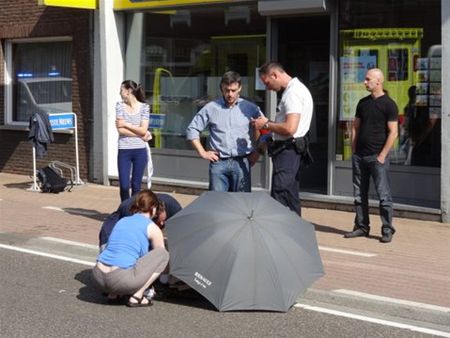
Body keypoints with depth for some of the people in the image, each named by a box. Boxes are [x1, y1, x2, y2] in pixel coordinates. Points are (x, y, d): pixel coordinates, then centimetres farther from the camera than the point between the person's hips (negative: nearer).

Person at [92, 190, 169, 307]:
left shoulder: (122, 221, 22)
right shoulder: (152, 228, 5)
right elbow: (161, 257, 18)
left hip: (98, 279, 7)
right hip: (121, 280, -7)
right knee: (163, 254, 8)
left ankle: (113, 293, 16)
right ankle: (137, 297, 2)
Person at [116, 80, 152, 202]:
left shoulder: (144, 107, 0)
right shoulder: (120, 106, 3)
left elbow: (143, 130, -8)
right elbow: (120, 130, -6)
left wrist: (126, 124, -9)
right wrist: (140, 135, -9)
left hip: (140, 150, -1)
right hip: (124, 150, 1)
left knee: (136, 185, 5)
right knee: (124, 185, -1)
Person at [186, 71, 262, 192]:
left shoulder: (251, 108, 6)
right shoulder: (211, 108, 7)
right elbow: (192, 129, 11)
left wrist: (257, 152, 6)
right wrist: (202, 152, 5)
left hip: (242, 163, 0)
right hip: (218, 163, 0)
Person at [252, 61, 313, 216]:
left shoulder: (293, 92, -16)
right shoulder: (296, 88, 16)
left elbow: (290, 128, -25)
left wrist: (266, 124, -11)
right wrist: (271, 124, 10)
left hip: (288, 151, -11)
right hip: (291, 150, 11)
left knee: (279, 202, -11)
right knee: (291, 199, 15)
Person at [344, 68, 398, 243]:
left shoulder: (388, 104, -5)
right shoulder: (363, 102, 13)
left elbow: (393, 132, -9)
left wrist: (383, 155, -13)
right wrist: (354, 151, 9)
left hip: (377, 156, -6)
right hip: (359, 156, 6)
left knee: (383, 194, -4)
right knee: (359, 194, 9)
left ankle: (387, 230, 1)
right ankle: (361, 227, 18)